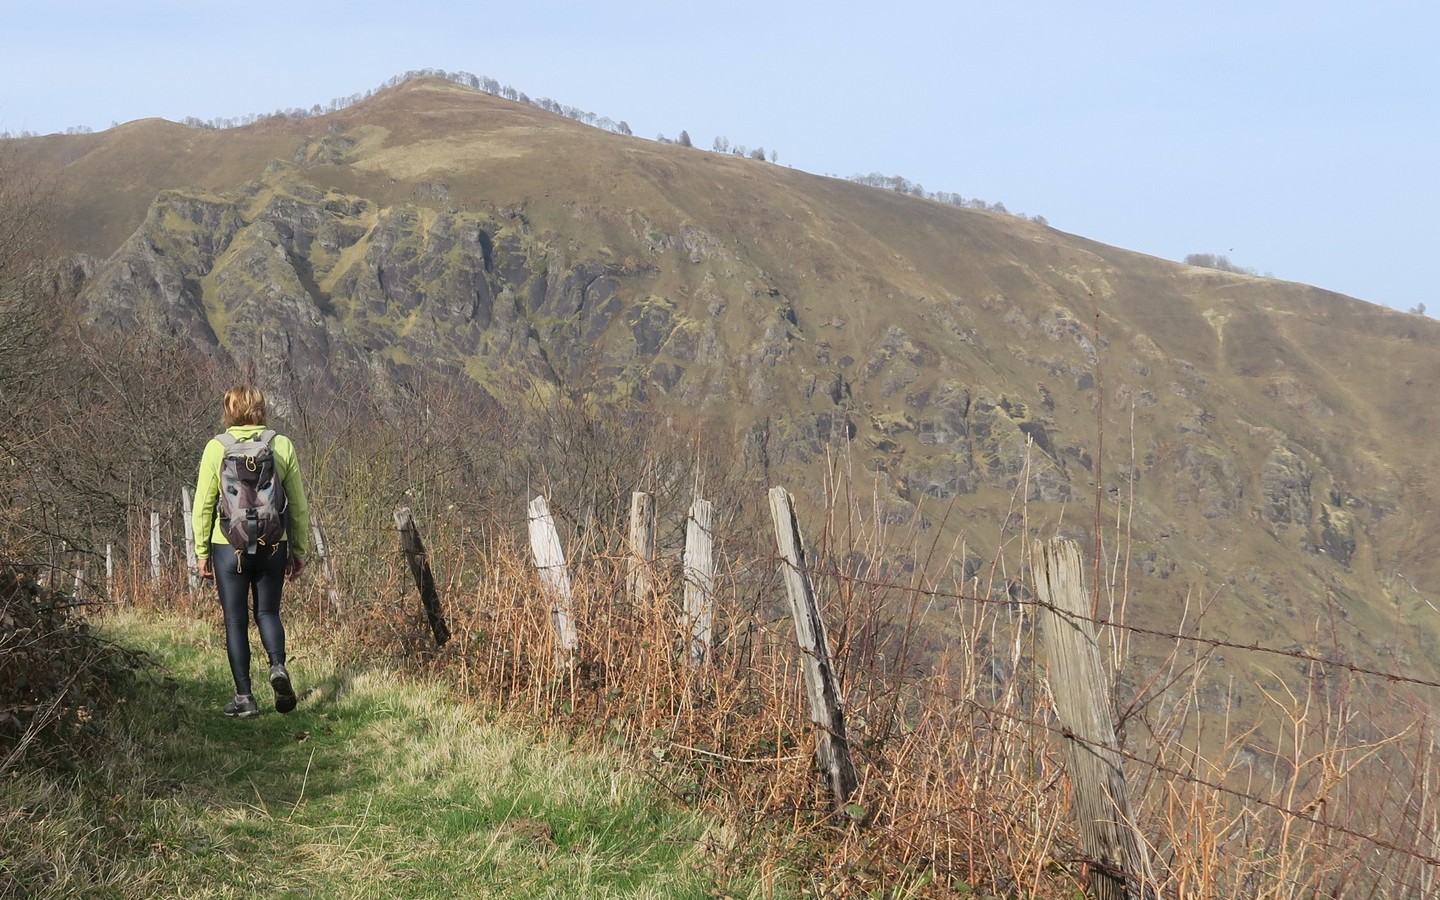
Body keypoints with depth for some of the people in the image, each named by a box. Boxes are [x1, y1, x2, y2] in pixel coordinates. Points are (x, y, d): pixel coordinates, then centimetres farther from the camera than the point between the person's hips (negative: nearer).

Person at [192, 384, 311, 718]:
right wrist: (300, 550, 12)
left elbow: (203, 505, -3)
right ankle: (278, 665, -8)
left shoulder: (216, 448, -5)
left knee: (236, 621, 8)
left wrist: (202, 551, 7)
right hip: (272, 545, 2)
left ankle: (244, 698, 8)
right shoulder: (282, 446, -1)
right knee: (268, 612, 18)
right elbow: (299, 505, 3)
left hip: (229, 546, -2)